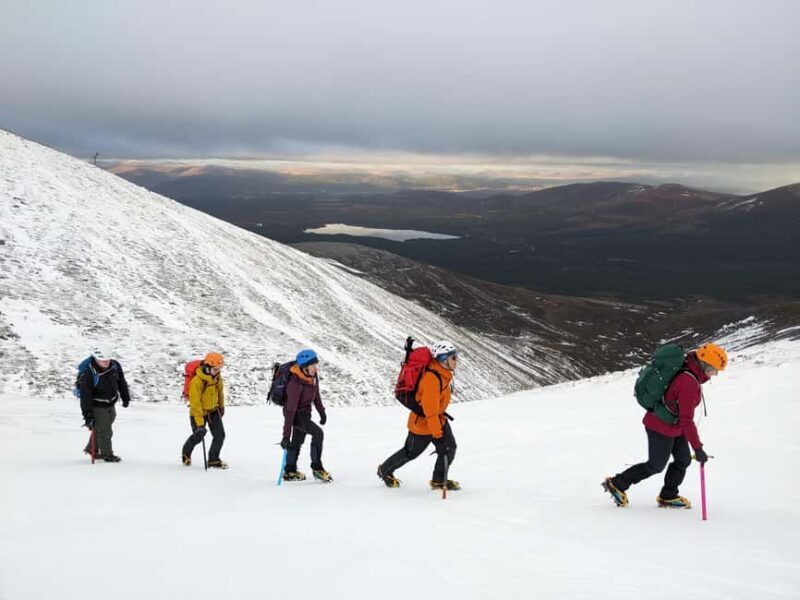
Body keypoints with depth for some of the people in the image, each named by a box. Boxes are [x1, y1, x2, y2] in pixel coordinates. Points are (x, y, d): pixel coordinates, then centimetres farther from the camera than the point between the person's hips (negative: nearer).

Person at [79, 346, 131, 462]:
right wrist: (87, 415, -25)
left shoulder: (115, 366, -13)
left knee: (102, 428, 22)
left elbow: (122, 382, 5)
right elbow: (85, 396, -25)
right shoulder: (88, 374, -29)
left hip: (111, 405, 6)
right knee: (104, 431, 0)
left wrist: (125, 398, 14)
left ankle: (92, 449, 43)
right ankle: (107, 455, 22)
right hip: (97, 406, -6)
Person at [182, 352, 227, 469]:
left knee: (220, 435, -6)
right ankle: (186, 453, 35)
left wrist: (221, 406, 25)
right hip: (198, 412, -5)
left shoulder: (217, 377, -9)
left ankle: (213, 460, 11)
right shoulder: (196, 381, -29)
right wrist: (200, 424, -31)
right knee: (198, 436, 3)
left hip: (213, 410, 5)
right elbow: (195, 404, -29)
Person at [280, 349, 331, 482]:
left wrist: (321, 411, 16)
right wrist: (286, 436, -31)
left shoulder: (312, 376, -11)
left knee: (297, 442, 18)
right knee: (317, 433, -22)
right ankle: (317, 468, -13)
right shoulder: (295, 384, -33)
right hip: (296, 413, -8)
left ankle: (290, 472, 33)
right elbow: (290, 410, -32)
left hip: (305, 412, 8)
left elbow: (316, 394, 10)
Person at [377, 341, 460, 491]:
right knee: (411, 452, 10)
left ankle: (439, 480, 15)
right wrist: (436, 432, -28)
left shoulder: (443, 373, -3)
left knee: (449, 448, -1)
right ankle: (385, 470, 33)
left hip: (438, 418, 8)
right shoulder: (431, 378, -33)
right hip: (422, 422, -8)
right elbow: (430, 408, -32)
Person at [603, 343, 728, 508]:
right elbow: (686, 420, -31)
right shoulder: (689, 383, -32)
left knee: (683, 459, 13)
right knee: (656, 465, 6)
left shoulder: (687, 370, -4)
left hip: (673, 426, 9)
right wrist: (698, 448, -27)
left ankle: (668, 496, 26)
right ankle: (617, 484, 19)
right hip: (663, 429, -9)